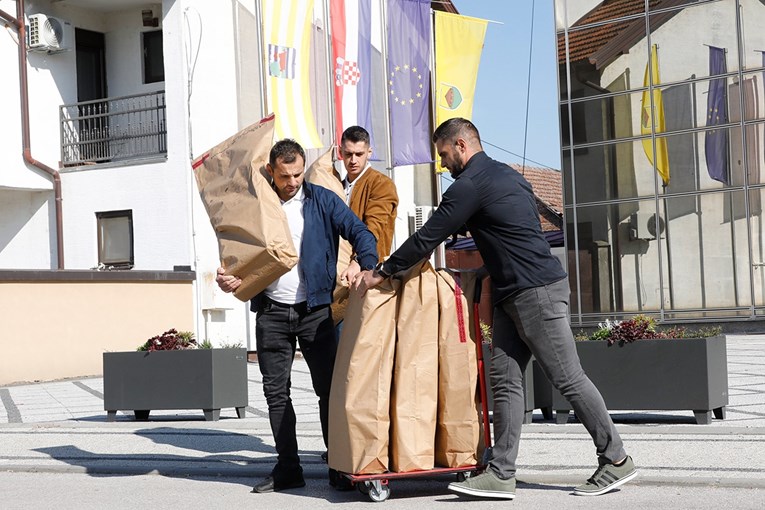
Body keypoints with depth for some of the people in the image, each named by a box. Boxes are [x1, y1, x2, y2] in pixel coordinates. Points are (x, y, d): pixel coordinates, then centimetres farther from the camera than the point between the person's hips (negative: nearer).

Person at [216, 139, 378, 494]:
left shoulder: (323, 201, 1)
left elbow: (360, 233, -6)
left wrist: (367, 268, -26)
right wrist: (229, 278, -12)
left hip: (315, 308, -2)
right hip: (271, 311, 2)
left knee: (329, 387, 1)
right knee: (276, 392, 5)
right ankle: (288, 468, 15)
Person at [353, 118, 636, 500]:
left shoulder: (470, 185, -12)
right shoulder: (507, 175, 18)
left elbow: (428, 237, -10)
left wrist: (381, 273, 0)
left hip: (536, 292, -10)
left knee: (568, 379, -3)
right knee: (505, 380, 4)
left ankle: (616, 460, 7)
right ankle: (501, 474, 3)